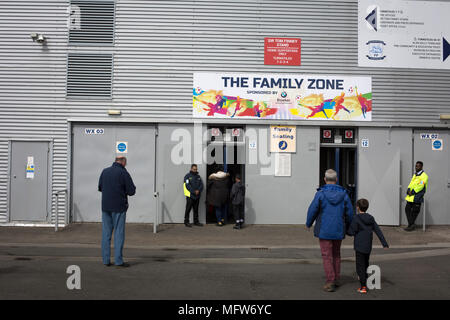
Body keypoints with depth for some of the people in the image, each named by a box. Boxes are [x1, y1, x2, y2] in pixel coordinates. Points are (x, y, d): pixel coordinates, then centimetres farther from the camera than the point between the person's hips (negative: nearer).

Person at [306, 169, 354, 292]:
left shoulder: (320, 194, -13)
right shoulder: (343, 194, -3)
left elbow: (312, 210, -9)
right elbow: (349, 213, 2)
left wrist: (308, 224, 10)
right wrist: (347, 226, 21)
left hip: (324, 230, -4)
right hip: (338, 231, 4)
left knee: (327, 256, 2)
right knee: (336, 254, 19)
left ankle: (330, 282, -1)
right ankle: (336, 279, 25)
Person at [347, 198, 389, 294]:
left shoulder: (356, 219, -12)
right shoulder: (371, 219, 7)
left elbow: (351, 232, -12)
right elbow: (378, 231, 7)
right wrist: (384, 243, 9)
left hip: (360, 247, -6)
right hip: (368, 247, 6)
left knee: (360, 267, -2)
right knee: (365, 265, 19)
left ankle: (363, 287, -6)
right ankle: (364, 284, 26)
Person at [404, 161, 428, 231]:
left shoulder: (424, 176, -8)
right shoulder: (415, 175, 19)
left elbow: (421, 185, -16)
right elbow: (411, 183, 13)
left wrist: (413, 192, -19)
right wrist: (408, 190, -6)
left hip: (417, 196, -8)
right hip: (411, 196, 8)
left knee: (414, 211, -3)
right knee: (407, 209, 6)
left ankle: (411, 225, 6)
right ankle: (411, 224, 14)